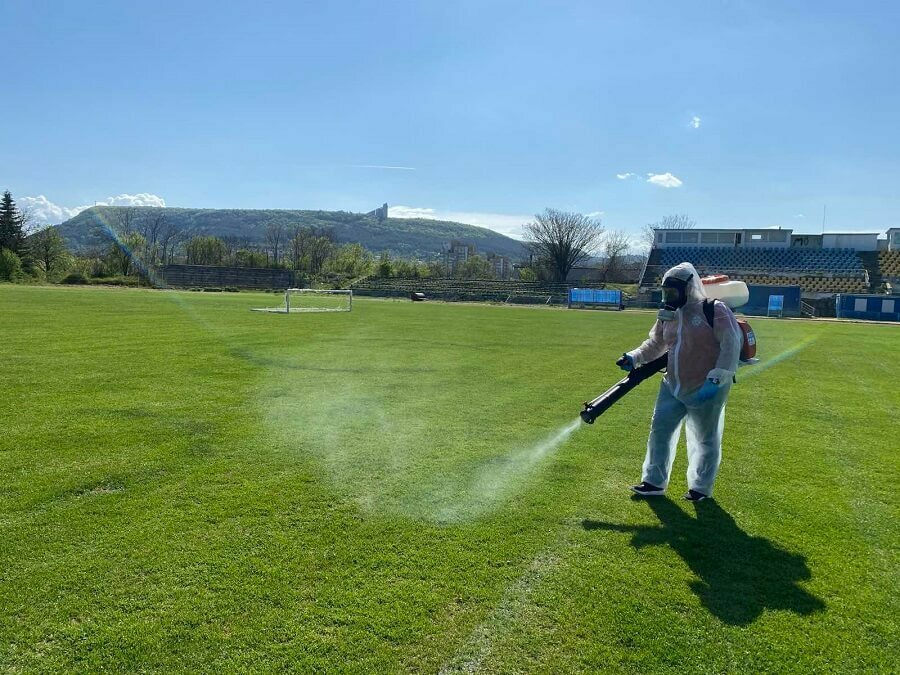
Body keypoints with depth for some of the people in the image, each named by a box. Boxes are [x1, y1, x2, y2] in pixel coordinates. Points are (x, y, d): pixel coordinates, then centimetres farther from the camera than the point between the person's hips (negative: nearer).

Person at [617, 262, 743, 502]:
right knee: (660, 430, 8)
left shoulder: (714, 310, -14)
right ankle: (654, 482, 21)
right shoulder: (668, 315, 7)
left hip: (705, 390, -6)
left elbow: (731, 345, -18)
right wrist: (634, 357, -3)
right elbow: (655, 345, 15)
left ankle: (701, 488, 25)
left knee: (705, 439, 9)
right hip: (673, 387, 7)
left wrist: (716, 379, -24)